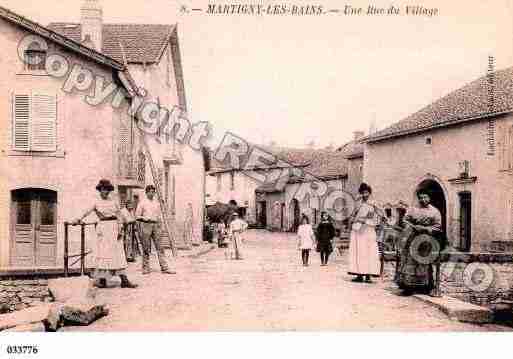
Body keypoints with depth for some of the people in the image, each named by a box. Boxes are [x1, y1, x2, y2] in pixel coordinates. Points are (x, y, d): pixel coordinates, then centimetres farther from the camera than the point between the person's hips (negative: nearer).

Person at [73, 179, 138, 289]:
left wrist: (120, 230, -4)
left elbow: (119, 217, 6)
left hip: (114, 228, 1)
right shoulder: (96, 203, 6)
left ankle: (124, 280, -3)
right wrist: (79, 220, -23)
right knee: (103, 252, -2)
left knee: (118, 253, -1)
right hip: (103, 228, -1)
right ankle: (102, 280, 3)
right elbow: (87, 212, -7)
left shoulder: (114, 202, 9)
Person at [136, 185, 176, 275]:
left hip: (155, 225, 3)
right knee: (146, 248, 0)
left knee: (159, 247, -1)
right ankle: (146, 268, 11)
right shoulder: (142, 202, 2)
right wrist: (145, 218, -14)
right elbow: (137, 216, 0)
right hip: (145, 225, -3)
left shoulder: (157, 202, 15)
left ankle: (164, 268, -3)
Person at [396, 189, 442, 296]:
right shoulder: (412, 210, 11)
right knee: (409, 260, -5)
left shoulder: (434, 211, 7)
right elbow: (405, 221, 6)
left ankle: (427, 287, 5)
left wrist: (425, 229, -11)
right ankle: (409, 286, -2)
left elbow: (438, 226, 0)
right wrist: (414, 227, -10)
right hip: (412, 239, 1)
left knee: (425, 262, -2)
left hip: (427, 239, -1)